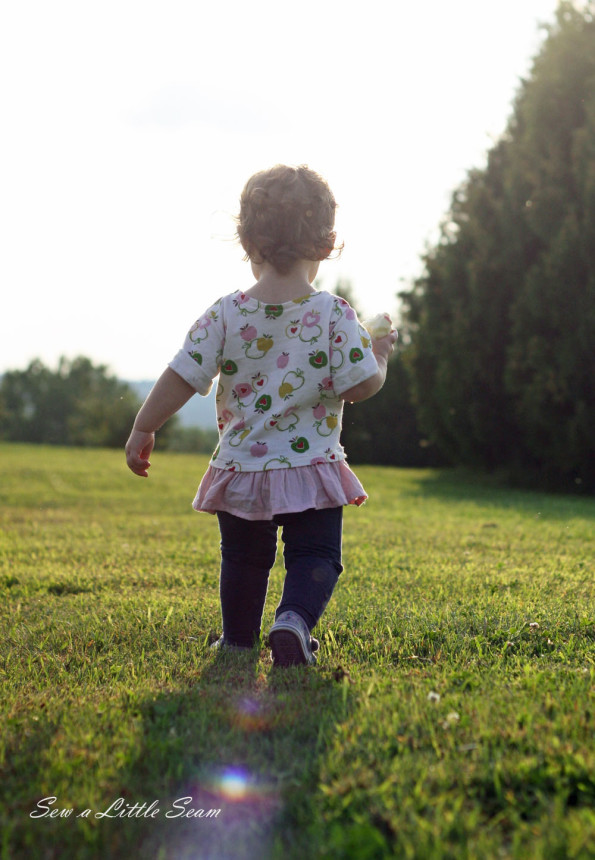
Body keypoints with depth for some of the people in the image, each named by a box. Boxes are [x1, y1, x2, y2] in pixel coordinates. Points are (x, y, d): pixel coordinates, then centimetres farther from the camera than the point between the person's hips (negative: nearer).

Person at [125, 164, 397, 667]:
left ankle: (238, 641, 31)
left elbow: (181, 378, -6)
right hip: (311, 467, -2)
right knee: (315, 555, 7)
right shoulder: (335, 315, -10)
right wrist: (380, 355, 9)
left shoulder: (225, 315, -6)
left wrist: (143, 430, 4)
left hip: (240, 469, 2)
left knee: (243, 558, 18)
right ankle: (294, 621, -19)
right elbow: (361, 385, -12)